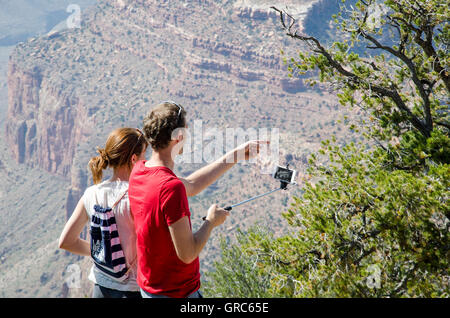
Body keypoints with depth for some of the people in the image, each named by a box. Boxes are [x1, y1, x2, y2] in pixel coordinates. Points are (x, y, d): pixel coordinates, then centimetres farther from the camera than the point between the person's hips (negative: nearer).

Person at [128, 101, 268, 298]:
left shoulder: (139, 171, -1)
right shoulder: (171, 187, -28)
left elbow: (190, 185, 13)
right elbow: (187, 254, -25)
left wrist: (236, 155, 15)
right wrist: (211, 222, -7)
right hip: (176, 292, -8)